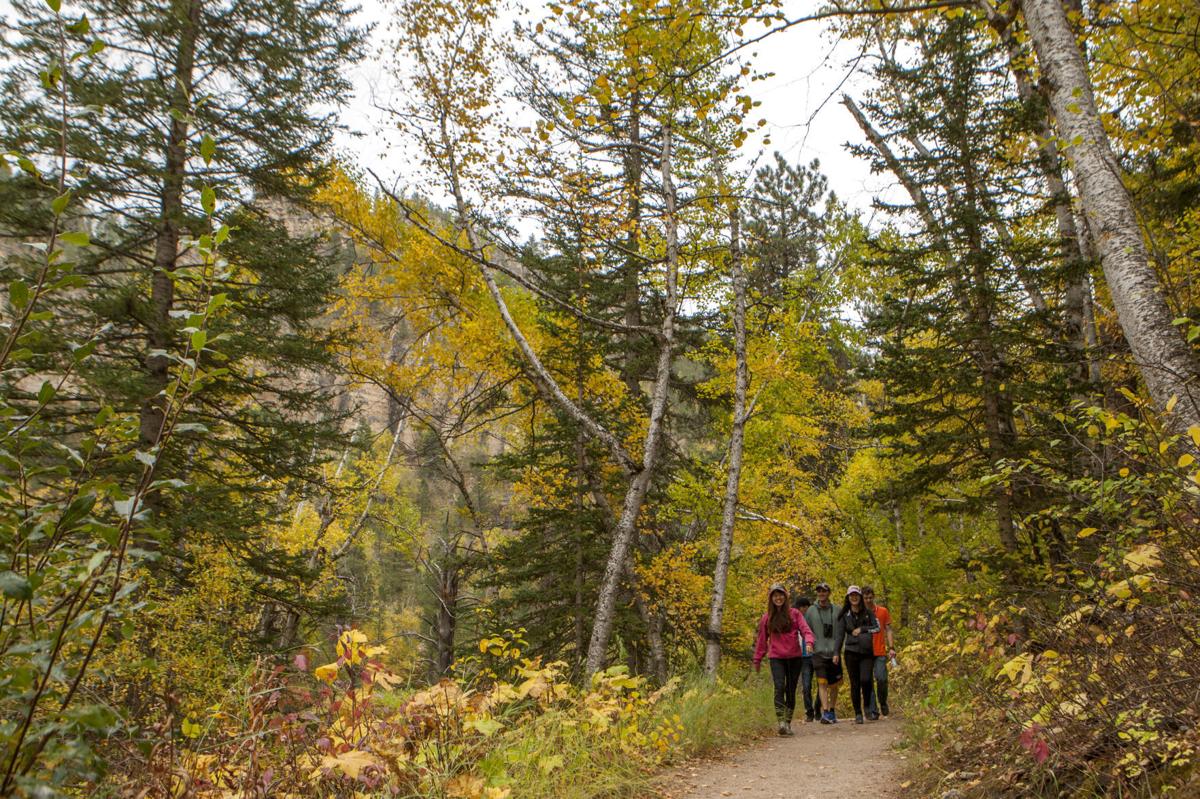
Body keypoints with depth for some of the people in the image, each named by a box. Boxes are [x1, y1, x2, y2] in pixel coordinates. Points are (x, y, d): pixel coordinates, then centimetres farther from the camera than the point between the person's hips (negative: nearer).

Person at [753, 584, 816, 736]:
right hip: (776, 658, 0)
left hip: (794, 657, 0)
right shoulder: (767, 618, 7)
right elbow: (762, 640, 13)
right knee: (779, 687, -17)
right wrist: (757, 659, 17)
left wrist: (808, 642, -24)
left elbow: (805, 630, -3)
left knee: (791, 690, 5)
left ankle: (788, 724, 16)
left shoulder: (794, 614, 3)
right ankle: (781, 722, -20)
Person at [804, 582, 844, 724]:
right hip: (819, 653, -1)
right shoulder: (811, 611, 4)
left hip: (834, 654, 1)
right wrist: (813, 643, -6)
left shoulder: (837, 611, 3)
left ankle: (832, 711, 23)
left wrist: (837, 651, -8)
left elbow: (840, 633, -1)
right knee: (822, 683, -11)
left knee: (834, 684, 9)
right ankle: (825, 712, -14)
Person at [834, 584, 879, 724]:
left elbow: (877, 628, 3)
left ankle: (867, 705, 8)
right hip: (851, 652, 1)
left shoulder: (868, 613, 8)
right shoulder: (845, 615, 8)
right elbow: (840, 634, 7)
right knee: (855, 684, 1)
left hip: (867, 652, -1)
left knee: (865, 680, -17)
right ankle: (858, 714, 10)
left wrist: (862, 629, -8)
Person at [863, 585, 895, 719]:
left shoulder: (883, 611, 9)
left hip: (880, 653, 0)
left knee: (881, 679, -11)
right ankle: (873, 711, 1)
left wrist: (891, 647, 0)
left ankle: (883, 702, 17)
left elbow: (888, 630, 10)